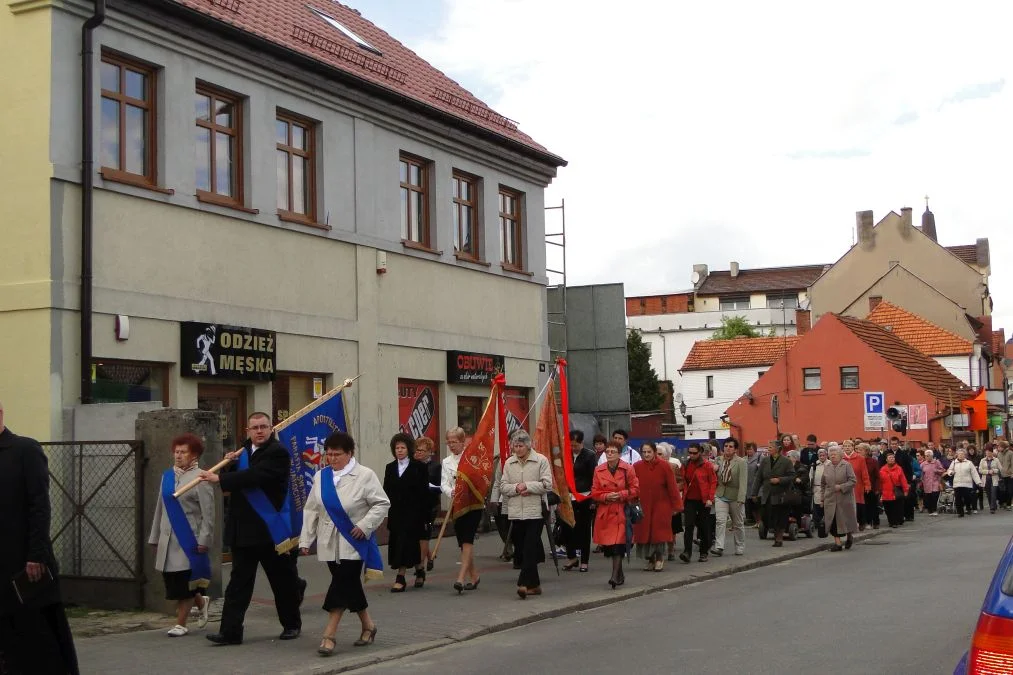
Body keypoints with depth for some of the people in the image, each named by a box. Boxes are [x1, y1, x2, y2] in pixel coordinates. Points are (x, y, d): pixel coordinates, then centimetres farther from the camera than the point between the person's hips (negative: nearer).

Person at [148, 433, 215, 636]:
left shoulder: (200, 477, -7)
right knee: (172, 582, 8)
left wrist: (204, 539, -14)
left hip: (189, 541, -6)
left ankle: (181, 624, 12)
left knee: (184, 583, -1)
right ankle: (201, 602, 33)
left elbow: (208, 513, -10)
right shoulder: (167, 476, 12)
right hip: (168, 540, 6)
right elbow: (160, 509, 17)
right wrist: (155, 538, 16)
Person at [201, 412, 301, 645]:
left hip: (269, 528, -6)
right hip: (243, 528, 6)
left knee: (283, 580, 8)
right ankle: (230, 631, 2)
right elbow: (235, 482, 16)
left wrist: (220, 479, -22)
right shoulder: (244, 451, 14)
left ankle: (292, 624, 24)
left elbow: (254, 476, -24)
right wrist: (232, 463, -4)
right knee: (239, 581, 4)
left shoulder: (277, 453, -11)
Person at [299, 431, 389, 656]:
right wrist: (306, 539, 4)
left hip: (353, 543, -5)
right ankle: (368, 625, 27)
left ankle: (329, 635, -8)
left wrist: (365, 525, -18)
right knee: (349, 585, 10)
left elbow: (382, 504, -8)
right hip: (330, 543, 5)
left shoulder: (365, 475, -10)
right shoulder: (321, 476, 5)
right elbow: (311, 510, 7)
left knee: (342, 584, -9)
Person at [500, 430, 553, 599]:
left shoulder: (541, 460, -1)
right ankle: (534, 585, 17)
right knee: (521, 549, 7)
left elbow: (547, 485, -7)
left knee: (530, 549, -12)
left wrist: (527, 486, -12)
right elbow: (503, 486, 8)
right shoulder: (509, 463, 11)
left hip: (535, 511, -5)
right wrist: (516, 488, -11)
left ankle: (524, 583, -16)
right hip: (516, 513, 5)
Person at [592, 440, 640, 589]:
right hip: (604, 512, 3)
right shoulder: (598, 470, 6)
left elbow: (635, 489, 0)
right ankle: (620, 575, 24)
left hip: (621, 511, -3)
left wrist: (621, 495, -14)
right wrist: (606, 496, -11)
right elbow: (594, 492, 7)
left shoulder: (628, 469, -2)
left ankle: (615, 576, -13)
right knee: (608, 545, 6)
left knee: (618, 543, -13)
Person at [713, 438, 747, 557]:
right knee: (720, 521, -12)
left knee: (737, 524, 11)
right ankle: (719, 547, -17)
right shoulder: (719, 461, 5)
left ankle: (740, 548, 24)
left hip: (735, 497, -2)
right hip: (721, 496, 3)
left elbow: (743, 482, -15)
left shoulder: (741, 462, -8)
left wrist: (741, 499, -22)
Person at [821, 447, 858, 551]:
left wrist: (841, 487, -18)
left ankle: (849, 536, 30)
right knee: (833, 521, -3)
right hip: (830, 499, 3)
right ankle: (837, 543, 2)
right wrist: (823, 497, 12)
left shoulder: (847, 465, -4)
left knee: (846, 519, 3)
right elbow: (823, 483, 16)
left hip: (845, 498, -3)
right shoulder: (826, 466, 9)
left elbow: (853, 481, -8)